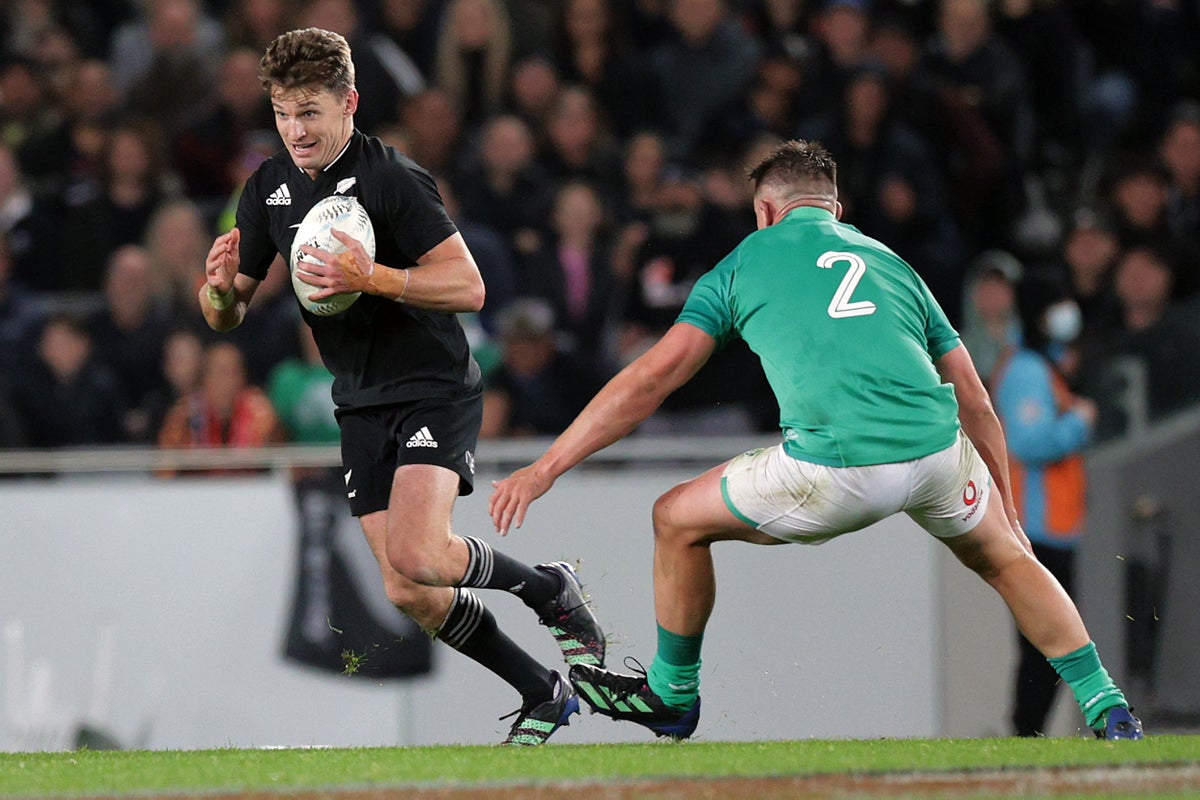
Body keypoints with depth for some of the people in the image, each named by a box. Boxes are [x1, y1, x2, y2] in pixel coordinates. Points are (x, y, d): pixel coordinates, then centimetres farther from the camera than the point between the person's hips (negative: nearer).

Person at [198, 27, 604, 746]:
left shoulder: (393, 180, -17)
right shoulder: (270, 188, 4)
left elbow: (468, 286, -20)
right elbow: (229, 317, 8)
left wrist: (371, 277, -32)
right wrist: (222, 286, -16)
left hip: (436, 389, -7)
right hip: (362, 407, 7)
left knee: (418, 556, -26)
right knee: (409, 597, 1)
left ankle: (550, 588, 2)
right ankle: (545, 695, 18)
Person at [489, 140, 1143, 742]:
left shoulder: (744, 261, 19)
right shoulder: (891, 263, 27)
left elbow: (652, 378, 11)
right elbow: (975, 404, 27)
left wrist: (544, 469, 14)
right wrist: (1007, 510, 37)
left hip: (836, 466, -4)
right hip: (936, 446, 4)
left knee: (678, 520, 21)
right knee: (1003, 559, 33)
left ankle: (671, 694, 35)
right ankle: (1106, 707, 30)